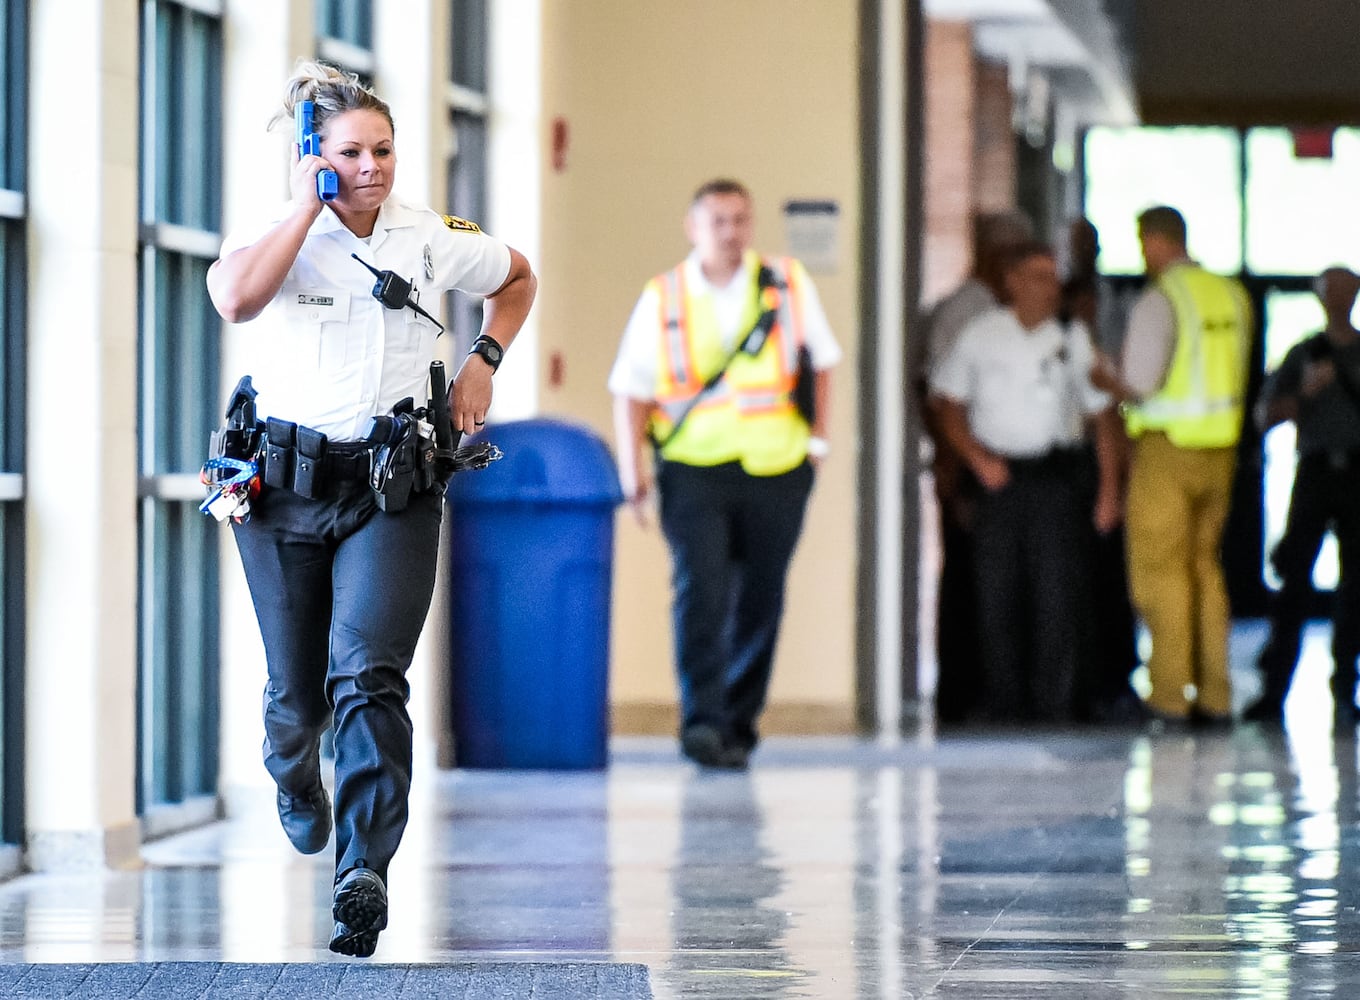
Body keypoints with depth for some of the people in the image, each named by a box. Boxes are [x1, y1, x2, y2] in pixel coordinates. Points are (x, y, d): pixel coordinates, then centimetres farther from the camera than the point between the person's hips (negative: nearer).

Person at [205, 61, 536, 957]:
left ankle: (365, 873, -22)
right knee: (296, 689, 12)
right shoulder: (278, 235, -4)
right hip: (286, 484, 0)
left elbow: (518, 279, 26)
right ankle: (295, 780, 49)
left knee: (368, 674, -18)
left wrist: (484, 363, 11)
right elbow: (234, 297, -28)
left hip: (393, 487, 0)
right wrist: (307, 209, -19)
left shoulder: (435, 241, 5)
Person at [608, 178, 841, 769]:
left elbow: (821, 360, 17)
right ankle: (702, 722, -21)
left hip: (775, 472, 2)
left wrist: (818, 434, 7)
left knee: (760, 603, 5)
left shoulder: (788, 286, 5)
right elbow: (632, 388, 3)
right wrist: (632, 466, -7)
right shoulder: (662, 300, 2)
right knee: (700, 592, -17)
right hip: (693, 471, -2)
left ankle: (738, 726, 16)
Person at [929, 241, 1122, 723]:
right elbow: (948, 401, 10)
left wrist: (1109, 487, 2)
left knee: (1058, 591, -5)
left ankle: (1053, 702, 0)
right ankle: (1004, 703, 8)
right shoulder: (981, 335, 5)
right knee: (996, 593, 1)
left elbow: (1100, 415, 8)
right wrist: (977, 457, -4)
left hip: (1055, 476, 0)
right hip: (999, 479, 0)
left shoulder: (1072, 338, 5)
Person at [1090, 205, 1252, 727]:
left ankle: (1170, 697, -1)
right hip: (1220, 448, 7)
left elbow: (1139, 386, -17)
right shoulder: (1232, 295, 9)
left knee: (1160, 571, 0)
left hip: (1167, 449, -7)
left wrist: (1103, 377, 4)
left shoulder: (1158, 301, -13)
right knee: (1206, 567, 13)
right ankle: (1214, 697, 11)